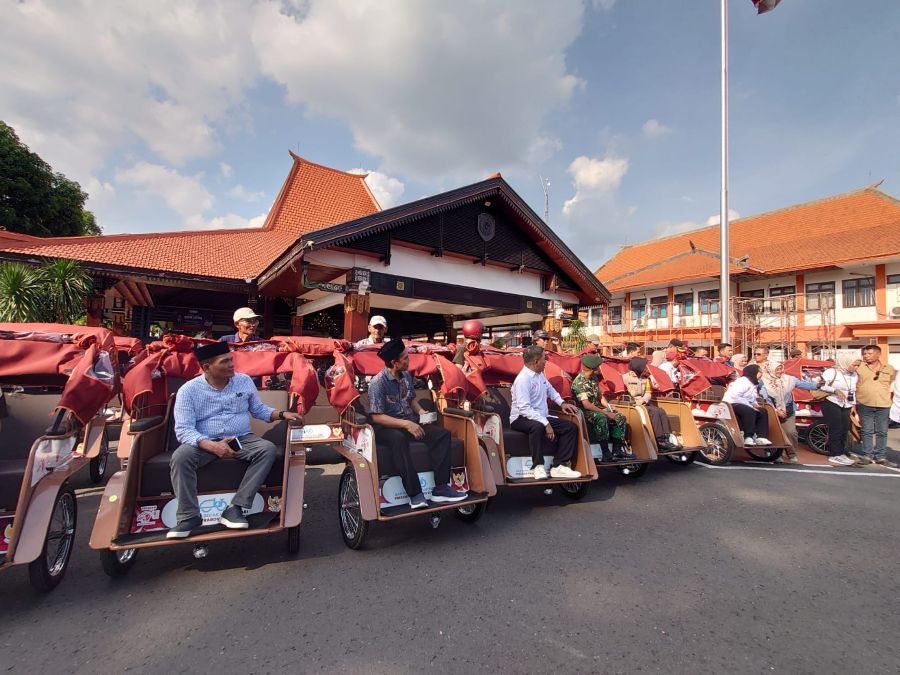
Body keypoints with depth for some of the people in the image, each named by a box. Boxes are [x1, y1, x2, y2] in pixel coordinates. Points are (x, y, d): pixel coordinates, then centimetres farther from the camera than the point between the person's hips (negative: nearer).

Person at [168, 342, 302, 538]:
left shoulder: (244, 381, 2)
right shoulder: (188, 390, -7)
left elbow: (259, 410, 12)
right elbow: (183, 430, -14)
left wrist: (282, 414, -7)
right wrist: (212, 446, -31)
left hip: (242, 439, 2)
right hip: (205, 442, -1)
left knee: (268, 449, -26)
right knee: (180, 456, -31)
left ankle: (235, 508, -25)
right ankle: (189, 516, -17)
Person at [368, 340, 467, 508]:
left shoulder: (406, 376, 6)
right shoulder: (378, 382, -15)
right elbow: (376, 417, -19)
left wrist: (421, 411, -1)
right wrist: (406, 424, -25)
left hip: (410, 422, 7)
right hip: (386, 427, -6)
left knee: (442, 433, -15)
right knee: (398, 439, -41)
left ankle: (440, 488, -18)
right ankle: (415, 494, -37)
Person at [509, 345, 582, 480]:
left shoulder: (540, 374, 6)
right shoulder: (523, 379, -21)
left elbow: (550, 389, 27)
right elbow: (524, 409, -28)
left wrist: (562, 403, 14)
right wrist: (545, 423, -29)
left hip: (541, 417, 9)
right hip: (522, 419, -9)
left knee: (571, 427, -2)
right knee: (537, 427, -40)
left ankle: (558, 466, -6)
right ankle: (537, 466, -24)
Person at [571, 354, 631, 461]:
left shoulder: (594, 378, 7)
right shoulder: (579, 382, -21)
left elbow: (600, 396, 17)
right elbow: (586, 405, -27)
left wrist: (608, 406, -2)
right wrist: (606, 413, -24)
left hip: (597, 410, 9)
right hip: (584, 412, -9)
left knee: (621, 418, -2)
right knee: (601, 418, -36)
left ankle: (617, 451, -2)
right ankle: (606, 454, -30)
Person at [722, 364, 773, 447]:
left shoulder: (754, 383, 15)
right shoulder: (743, 381, -16)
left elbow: (751, 398, 23)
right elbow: (734, 396, -27)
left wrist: (754, 404, -1)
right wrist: (750, 404, -23)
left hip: (742, 405, 10)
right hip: (731, 404, -10)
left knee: (763, 412, -1)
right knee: (749, 411, -33)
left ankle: (761, 437, -6)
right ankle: (748, 437, -29)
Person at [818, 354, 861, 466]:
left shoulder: (855, 376, 11)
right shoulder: (831, 372, -11)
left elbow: (853, 391, 23)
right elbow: (820, 385, -17)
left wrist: (853, 405, 18)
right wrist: (835, 390, -25)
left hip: (846, 407, 7)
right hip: (831, 404, -7)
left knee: (845, 430, 7)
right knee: (836, 430, -7)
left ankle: (840, 453, 19)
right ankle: (834, 456, 0)